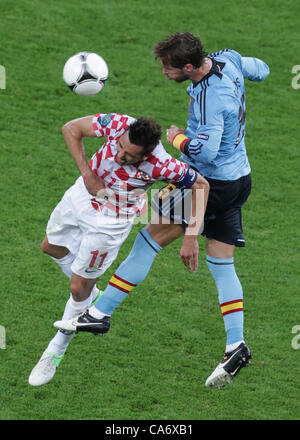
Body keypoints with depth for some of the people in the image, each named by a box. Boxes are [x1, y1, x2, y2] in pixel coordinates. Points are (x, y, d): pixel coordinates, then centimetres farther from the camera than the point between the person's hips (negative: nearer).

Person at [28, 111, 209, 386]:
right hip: (82, 195, 4)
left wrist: (191, 237, -20)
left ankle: (57, 351, 26)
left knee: (79, 288, 2)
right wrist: (87, 173, -26)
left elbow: (200, 185, -20)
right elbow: (71, 129, -18)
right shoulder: (118, 124, -33)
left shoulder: (162, 166, -38)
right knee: (52, 247, 26)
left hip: (112, 221, -4)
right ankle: (92, 297, 51)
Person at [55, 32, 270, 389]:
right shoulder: (229, 59, -3)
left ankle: (100, 312, 4)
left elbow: (205, 151, -30)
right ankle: (235, 346, 3)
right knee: (221, 263, 10)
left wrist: (177, 138, -14)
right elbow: (260, 70, 16)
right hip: (239, 179, 9)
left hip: (209, 184, -9)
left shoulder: (209, 98, -29)